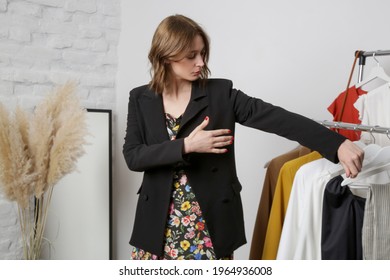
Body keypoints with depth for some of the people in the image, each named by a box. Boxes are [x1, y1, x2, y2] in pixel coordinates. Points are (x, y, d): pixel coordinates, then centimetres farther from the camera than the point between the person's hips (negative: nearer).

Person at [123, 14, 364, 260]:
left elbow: (275, 117, -14)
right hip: (159, 223, 2)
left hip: (211, 223, -1)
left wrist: (338, 143, -24)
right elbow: (132, 156, -6)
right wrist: (185, 146, -20)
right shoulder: (141, 99, 2)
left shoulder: (221, 93, -4)